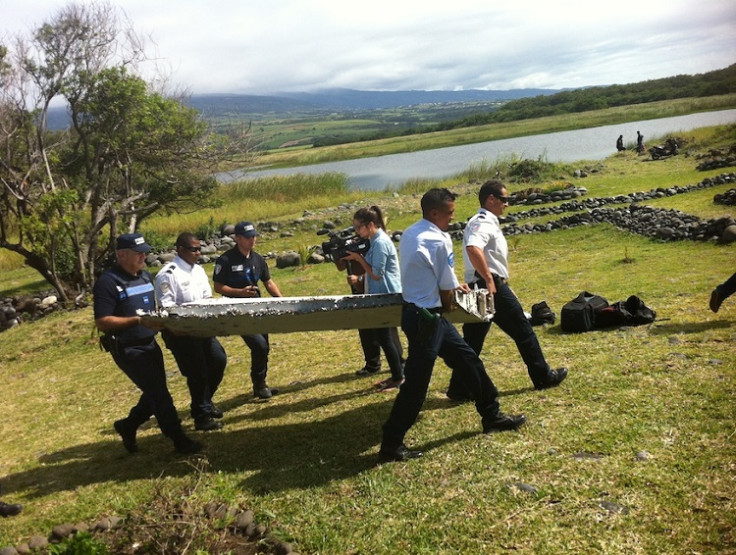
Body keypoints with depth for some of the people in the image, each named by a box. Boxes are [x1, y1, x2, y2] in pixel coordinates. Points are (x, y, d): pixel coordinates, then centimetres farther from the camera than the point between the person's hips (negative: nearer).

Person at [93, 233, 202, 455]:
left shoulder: (145, 275, 10)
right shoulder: (108, 282, -16)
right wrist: (138, 320, -26)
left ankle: (127, 426, 37)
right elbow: (101, 322, -20)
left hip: (149, 344, 8)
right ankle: (179, 440, 6)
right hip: (128, 350, -8)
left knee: (156, 393, 16)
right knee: (159, 394, -5)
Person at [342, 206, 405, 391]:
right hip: (383, 295, 10)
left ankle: (398, 378, 9)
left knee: (384, 337, -1)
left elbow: (376, 274, -21)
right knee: (387, 336, 16)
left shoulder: (380, 243, -20)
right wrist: (360, 278, 1)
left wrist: (359, 258, -14)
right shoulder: (376, 240, 10)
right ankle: (398, 373, 26)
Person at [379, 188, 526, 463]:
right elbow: (447, 291, -12)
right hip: (426, 318, -10)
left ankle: (492, 416, 33)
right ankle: (390, 445, 11)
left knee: (468, 360, 19)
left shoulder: (409, 235, 8)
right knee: (416, 384, -1)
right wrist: (449, 303, 8)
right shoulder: (439, 240, -19)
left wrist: (453, 285, 20)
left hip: (417, 311, 10)